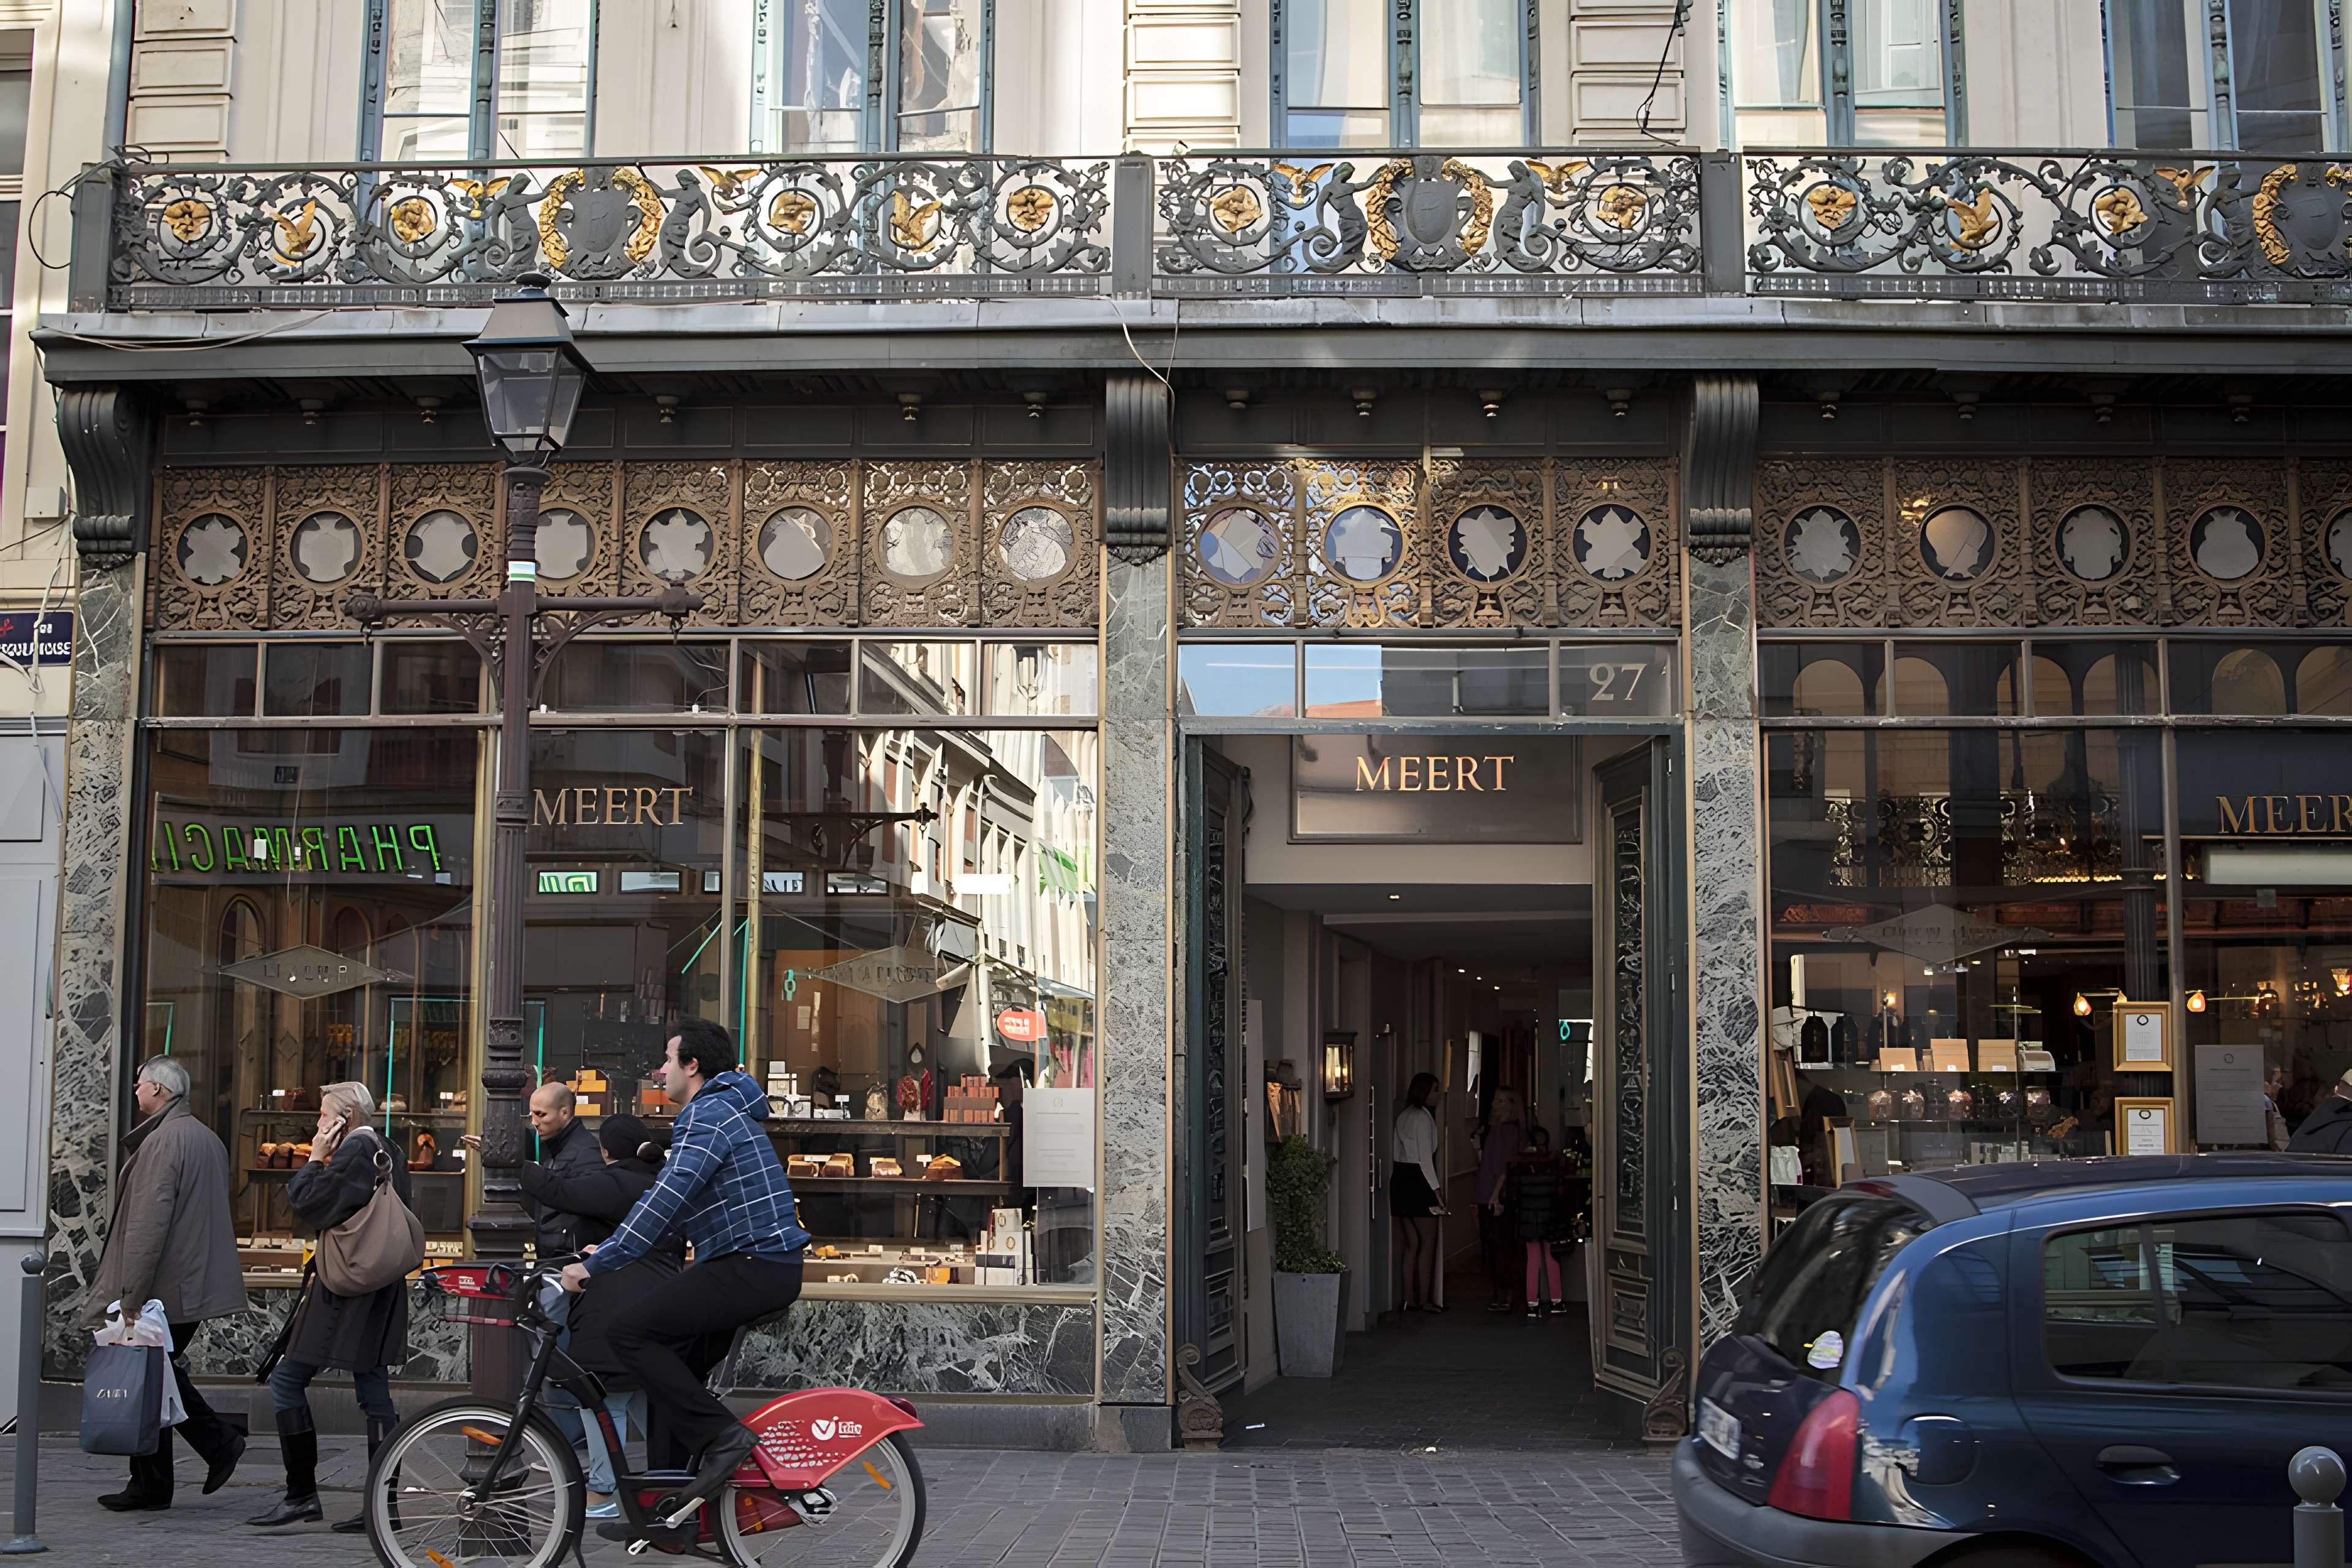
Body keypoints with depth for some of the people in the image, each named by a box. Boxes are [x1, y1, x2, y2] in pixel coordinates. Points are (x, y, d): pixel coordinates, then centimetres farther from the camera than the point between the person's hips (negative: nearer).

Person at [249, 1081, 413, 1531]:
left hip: (343, 1288, -9)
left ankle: (302, 1494, -1)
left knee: (287, 1380, 0)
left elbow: (306, 1202, -15)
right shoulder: (390, 1154, 13)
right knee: (374, 1393, 6)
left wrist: (316, 1160, -4)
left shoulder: (354, 1150, -12)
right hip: (380, 1291, 9)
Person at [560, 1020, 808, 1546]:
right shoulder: (725, 1109, 22)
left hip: (748, 1267, -11)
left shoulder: (706, 1114, -11)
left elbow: (665, 1202, -22)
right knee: (665, 1359, 13)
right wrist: (611, 1253, 24)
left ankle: (721, 1436, -13)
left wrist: (598, 1264, -19)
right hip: (765, 1265, 11)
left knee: (626, 1328, -14)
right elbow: (680, 1207, 27)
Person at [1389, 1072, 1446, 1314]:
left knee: (1412, 1244, 11)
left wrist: (1395, 1182, 17)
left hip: (1400, 1179, 9)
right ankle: (1425, 1300, -1)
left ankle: (1410, 1299, 12)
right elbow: (1425, 1158, -16)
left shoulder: (1403, 1116, 14)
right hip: (1418, 1182, -9)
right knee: (1429, 1244, -1)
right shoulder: (1423, 1117, -12)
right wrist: (1435, 1189, -14)